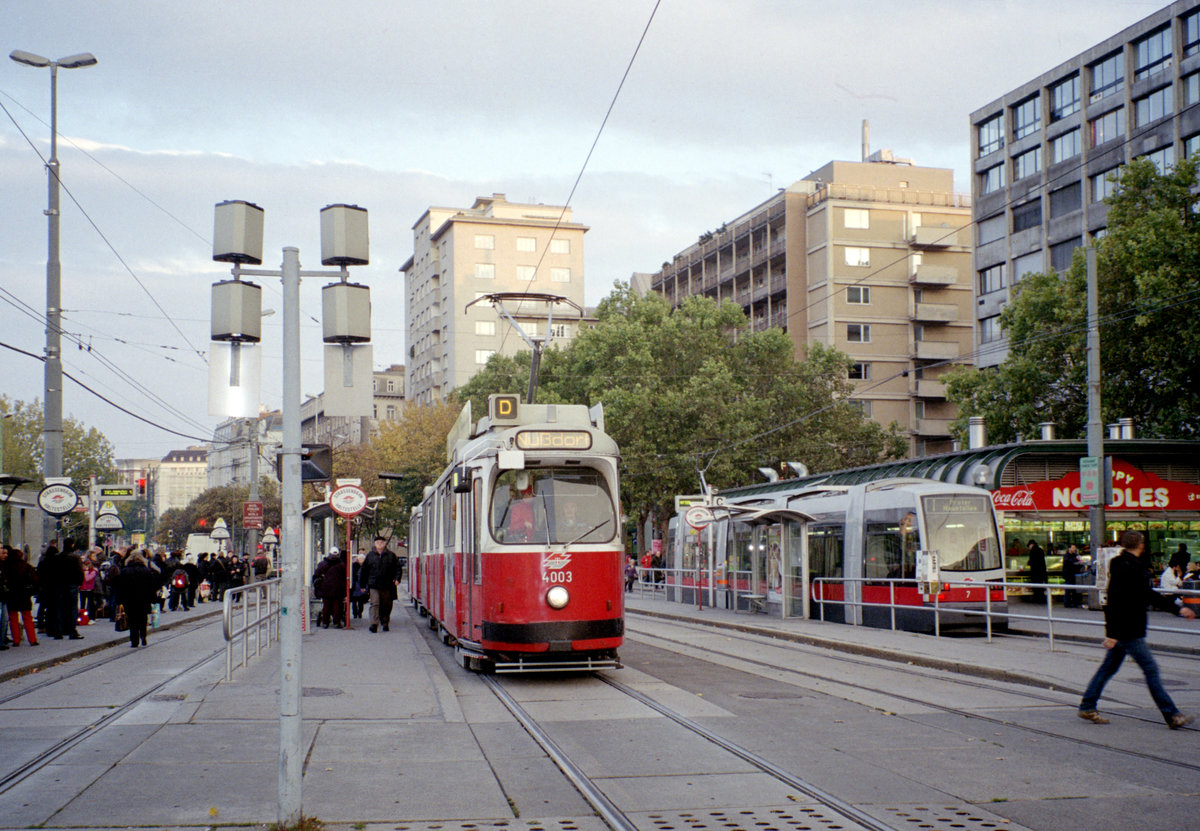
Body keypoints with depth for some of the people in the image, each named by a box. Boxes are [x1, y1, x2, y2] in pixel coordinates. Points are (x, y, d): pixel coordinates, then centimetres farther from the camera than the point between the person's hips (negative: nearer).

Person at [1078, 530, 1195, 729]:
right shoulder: (1126, 568, -18)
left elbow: (1146, 594, 22)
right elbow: (1116, 602, -23)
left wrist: (1177, 608, 24)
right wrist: (1112, 633, -25)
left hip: (1119, 630, 10)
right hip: (1128, 631, -10)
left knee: (1109, 666, 13)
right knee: (1150, 669, -5)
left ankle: (1087, 707, 17)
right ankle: (1172, 716, 0)